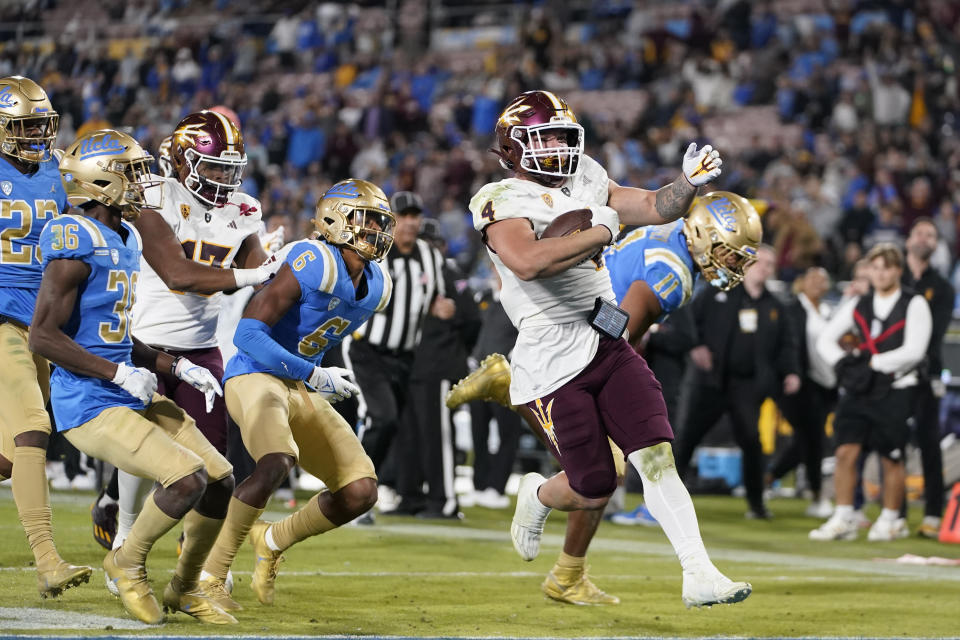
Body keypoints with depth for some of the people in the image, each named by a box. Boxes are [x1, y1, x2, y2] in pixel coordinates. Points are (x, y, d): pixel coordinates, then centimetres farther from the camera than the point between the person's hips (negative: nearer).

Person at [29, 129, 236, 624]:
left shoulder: (125, 240, 12)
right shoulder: (77, 243, -18)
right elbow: (43, 337, -21)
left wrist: (177, 368, 10)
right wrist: (120, 374, -21)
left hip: (132, 398, 9)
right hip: (89, 405, -9)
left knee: (220, 480, 6)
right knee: (187, 480, -21)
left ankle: (185, 587, 25)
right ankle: (127, 564, 4)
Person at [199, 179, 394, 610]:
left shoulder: (375, 287, 6)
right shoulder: (312, 264, -20)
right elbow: (247, 333, -22)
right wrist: (313, 376, -22)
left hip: (299, 390, 8)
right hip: (254, 377, -8)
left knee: (361, 492, -2)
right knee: (277, 461, -36)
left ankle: (273, 541, 23)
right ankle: (210, 574, -22)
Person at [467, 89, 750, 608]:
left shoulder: (585, 184, 13)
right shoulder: (500, 202, -10)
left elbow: (655, 208, 13)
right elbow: (527, 262, -29)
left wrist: (689, 182, -8)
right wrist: (597, 234, -21)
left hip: (608, 347, 6)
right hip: (552, 364, -5)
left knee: (657, 456, -9)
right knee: (594, 489, 0)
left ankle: (698, 575, -11)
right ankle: (537, 497, 35)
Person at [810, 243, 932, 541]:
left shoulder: (914, 305, -4)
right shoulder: (859, 305, 11)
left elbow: (913, 351, -14)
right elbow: (825, 339, 14)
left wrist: (871, 363, -16)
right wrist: (844, 363, -5)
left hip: (895, 391, -4)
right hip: (858, 391, 4)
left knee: (891, 458, 2)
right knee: (846, 452, -4)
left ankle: (891, 520, 17)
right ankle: (843, 520, 1)